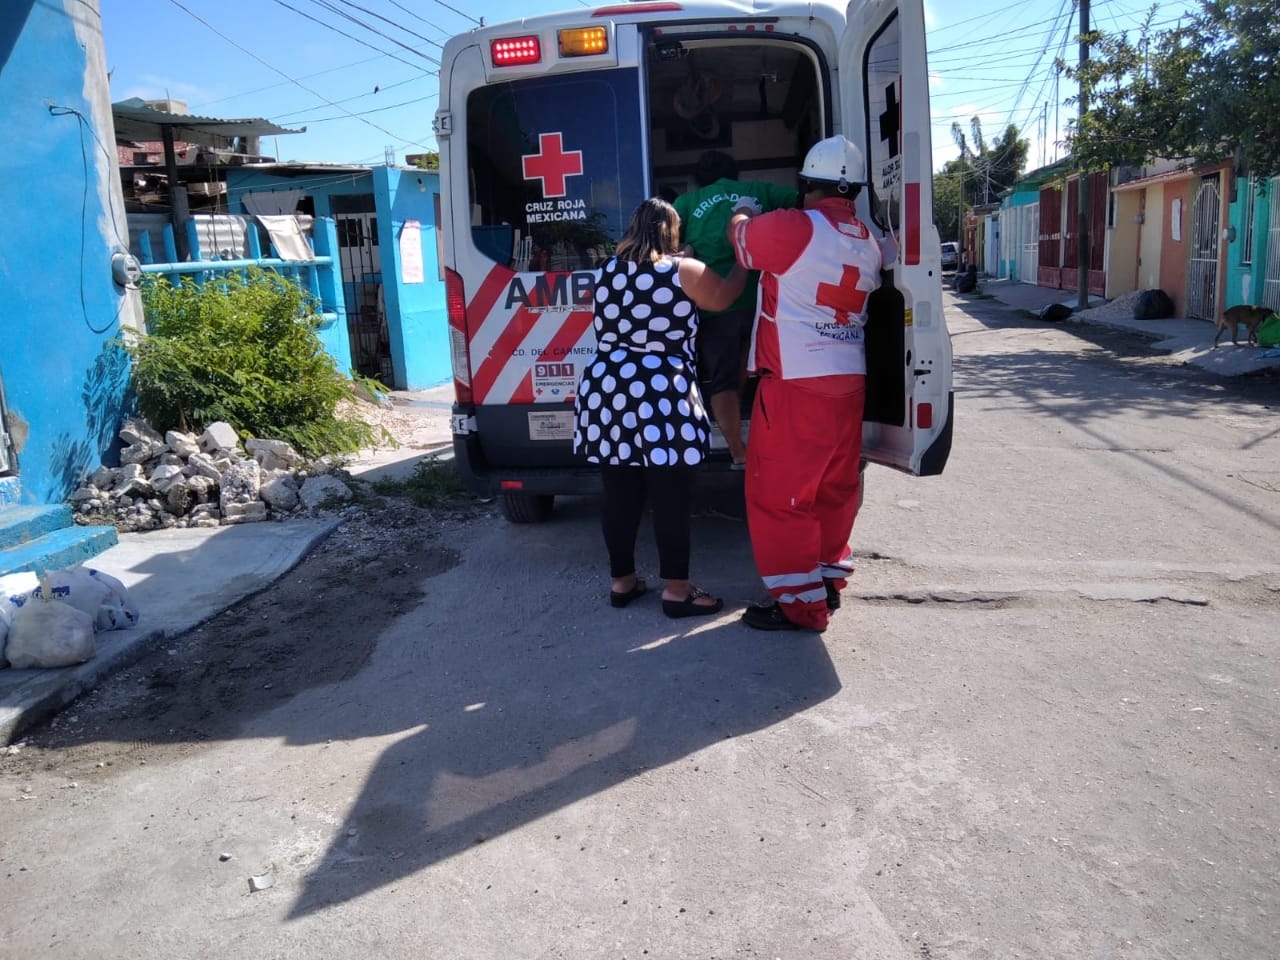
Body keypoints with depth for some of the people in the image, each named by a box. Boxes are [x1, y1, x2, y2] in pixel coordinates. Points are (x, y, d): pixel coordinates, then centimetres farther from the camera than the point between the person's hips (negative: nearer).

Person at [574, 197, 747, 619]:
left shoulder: (608, 271, 12)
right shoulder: (685, 272, -2)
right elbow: (724, 296, 14)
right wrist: (743, 264, 33)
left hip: (606, 394, 5)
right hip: (662, 400, -5)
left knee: (619, 496, 12)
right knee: (671, 499, 3)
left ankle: (622, 581, 24)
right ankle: (677, 590, 11)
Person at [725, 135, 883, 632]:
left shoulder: (793, 228, -14)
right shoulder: (867, 242, 9)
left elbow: (740, 235, 0)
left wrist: (743, 213, 24)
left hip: (796, 383, -8)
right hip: (848, 381, 8)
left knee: (779, 493, -1)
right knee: (834, 488, 16)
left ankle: (801, 604, 3)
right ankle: (829, 580, 28)